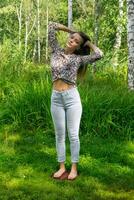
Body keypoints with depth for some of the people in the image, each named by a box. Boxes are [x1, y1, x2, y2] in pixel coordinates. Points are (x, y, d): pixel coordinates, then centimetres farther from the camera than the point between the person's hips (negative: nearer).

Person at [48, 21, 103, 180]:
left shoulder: (79, 58, 3)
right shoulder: (56, 51, 9)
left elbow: (99, 54, -10)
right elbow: (51, 26, 10)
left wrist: (88, 42, 5)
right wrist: (70, 30, 15)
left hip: (72, 97, -2)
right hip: (56, 98, 3)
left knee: (73, 135, 1)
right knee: (59, 135, 8)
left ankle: (74, 168, 11)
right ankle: (62, 167, 16)